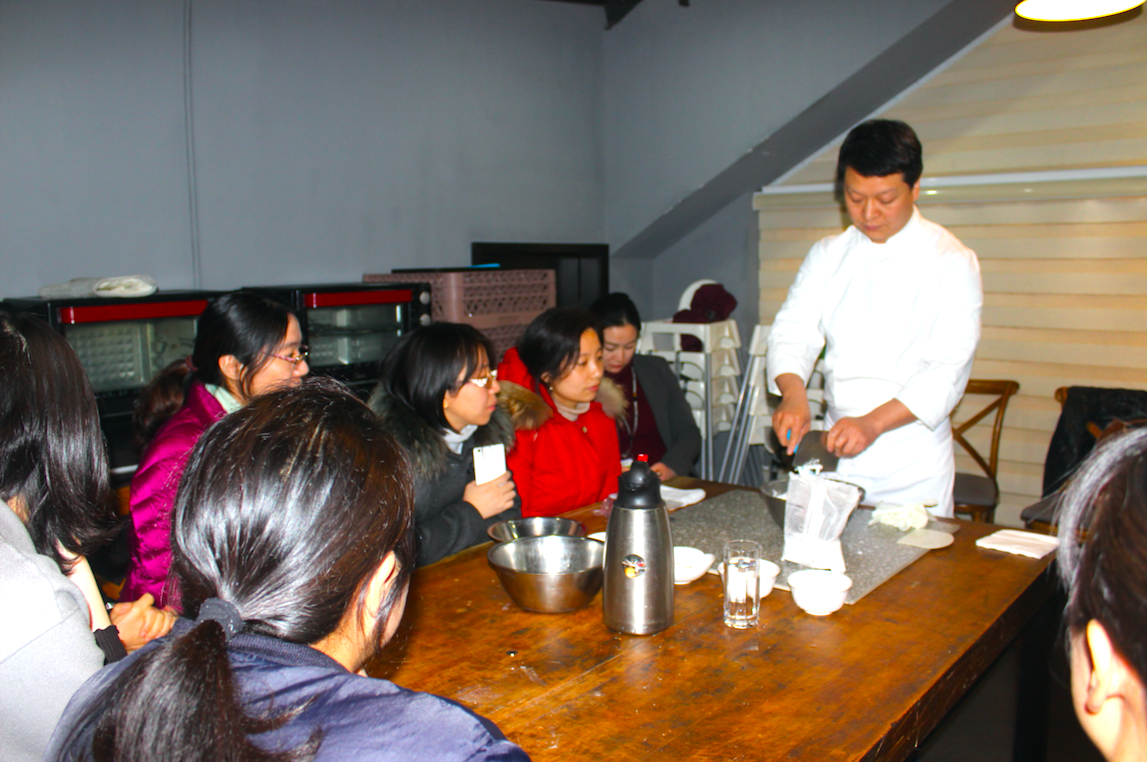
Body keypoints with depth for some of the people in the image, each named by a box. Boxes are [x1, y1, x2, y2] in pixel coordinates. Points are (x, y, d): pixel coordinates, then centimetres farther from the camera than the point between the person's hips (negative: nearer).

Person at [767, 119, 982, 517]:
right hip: (837, 452, 3)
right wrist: (793, 395, -22)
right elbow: (793, 331, -2)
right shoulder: (827, 255, 6)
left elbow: (948, 369, -13)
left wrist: (873, 423, -25)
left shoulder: (952, 262, -6)